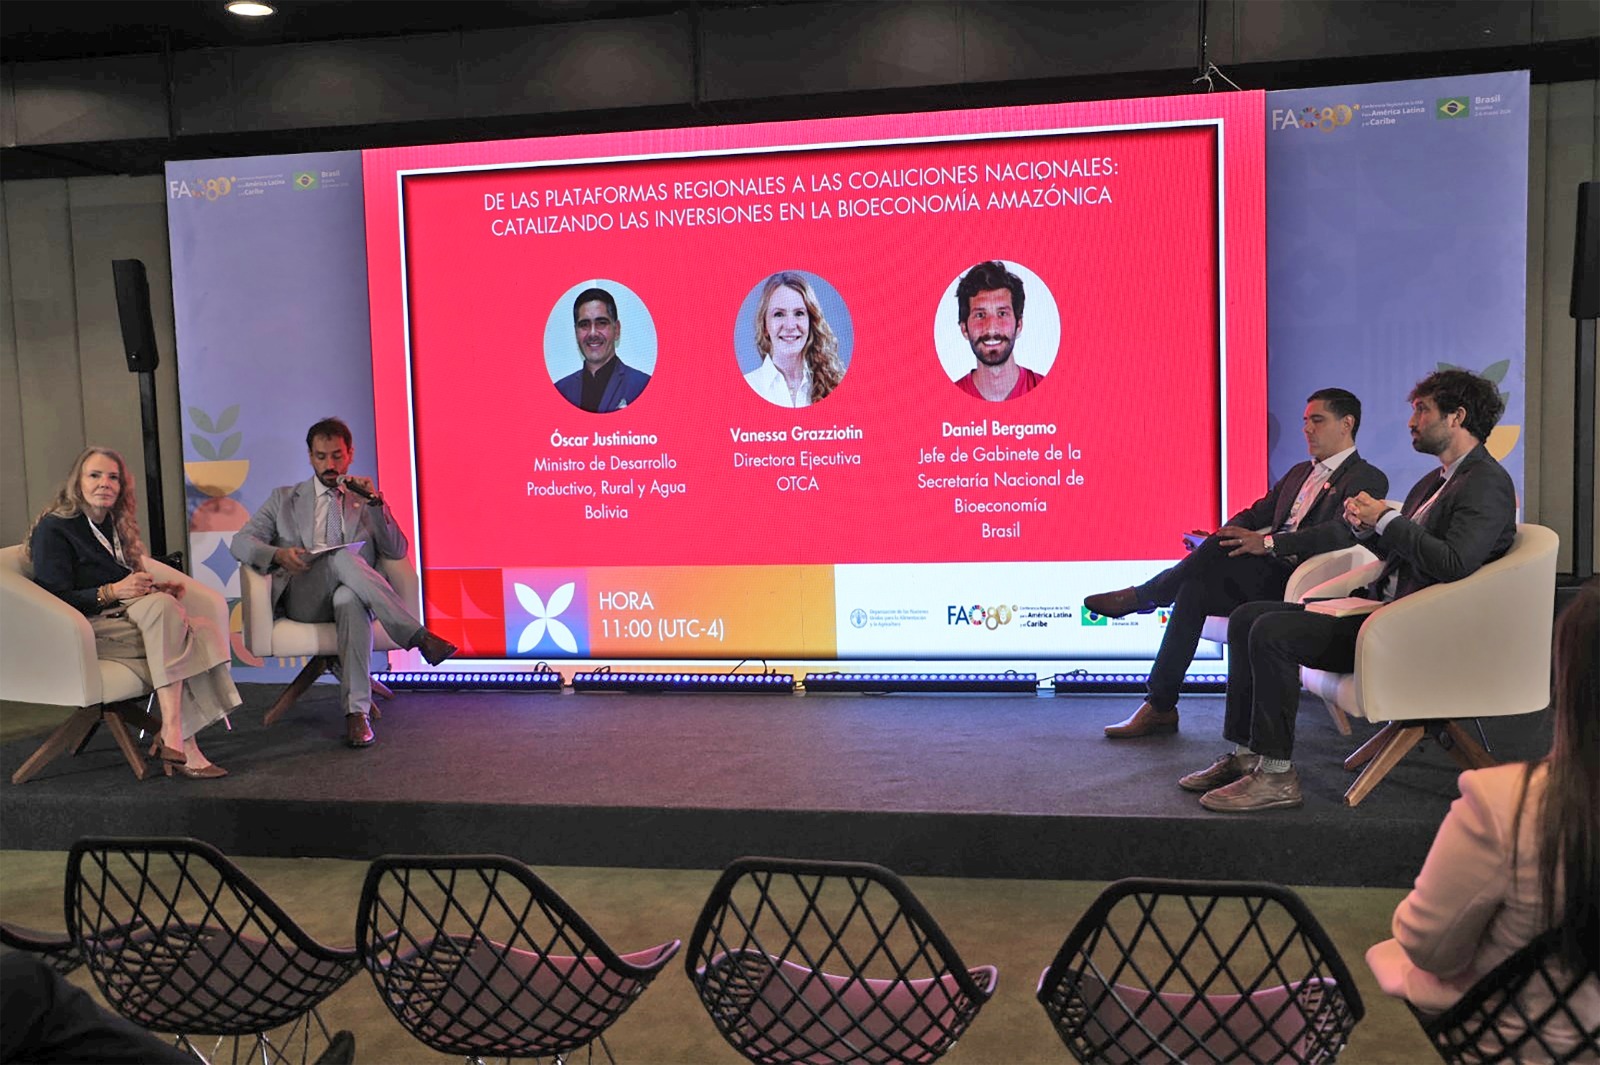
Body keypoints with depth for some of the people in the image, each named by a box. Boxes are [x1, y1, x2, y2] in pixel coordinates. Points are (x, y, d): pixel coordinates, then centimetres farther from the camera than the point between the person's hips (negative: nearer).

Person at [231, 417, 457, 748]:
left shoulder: (365, 500, 23)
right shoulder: (284, 498, 24)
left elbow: (397, 551, 8)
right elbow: (241, 541, 10)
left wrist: (374, 503, -6)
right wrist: (278, 554, -13)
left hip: (350, 593, 0)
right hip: (301, 599, 0)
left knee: (350, 599, -40)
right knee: (344, 557, -34)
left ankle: (357, 712, -46)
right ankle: (419, 637, -40)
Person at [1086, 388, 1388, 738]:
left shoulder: (1367, 479, 1)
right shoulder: (1299, 473, 27)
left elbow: (1341, 532, -18)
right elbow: (1254, 514, 23)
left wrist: (1267, 543, -28)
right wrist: (1218, 537, 0)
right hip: (1266, 580, 7)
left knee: (1219, 551, -29)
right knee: (1195, 588, -20)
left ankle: (1142, 596, -10)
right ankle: (1159, 707, -18)